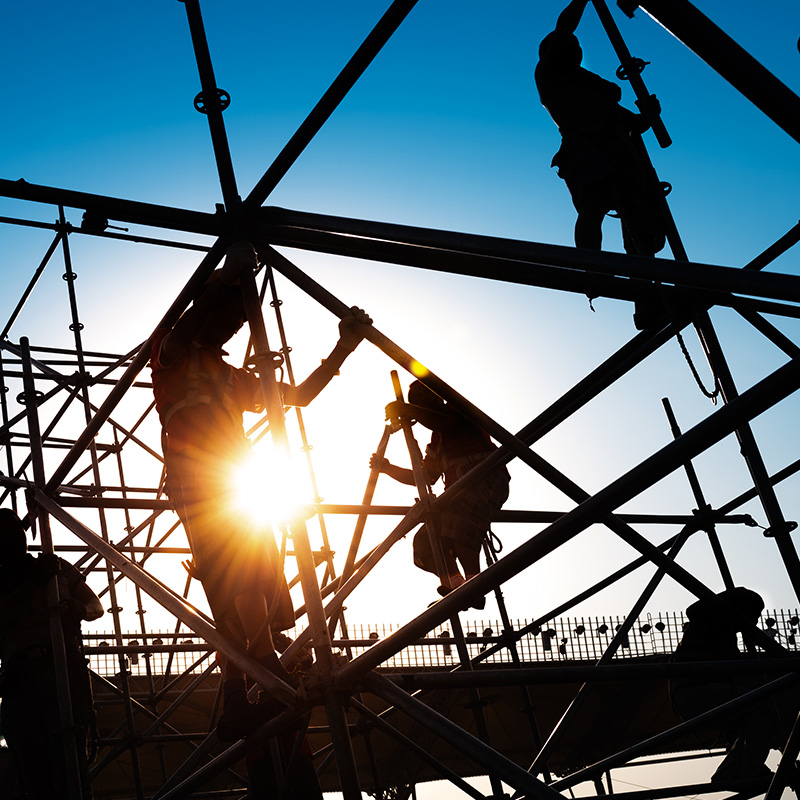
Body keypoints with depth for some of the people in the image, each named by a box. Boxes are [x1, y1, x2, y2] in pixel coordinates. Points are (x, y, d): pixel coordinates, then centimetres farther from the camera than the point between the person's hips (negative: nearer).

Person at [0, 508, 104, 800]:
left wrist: (81, 610, -2)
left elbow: (97, 606, 22)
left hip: (62, 664, -2)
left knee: (67, 749, -20)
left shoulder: (58, 567, 20)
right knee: (30, 763, -6)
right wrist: (35, 582, -11)